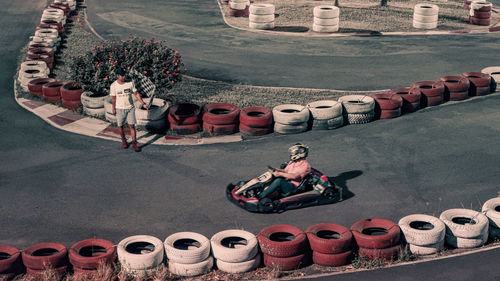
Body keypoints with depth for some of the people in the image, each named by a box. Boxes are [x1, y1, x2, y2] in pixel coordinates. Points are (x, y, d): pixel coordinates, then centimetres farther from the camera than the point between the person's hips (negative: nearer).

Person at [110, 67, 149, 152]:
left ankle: (134, 144, 0)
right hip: (119, 109, -1)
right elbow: (113, 98, 2)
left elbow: (136, 94, 2)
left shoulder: (130, 83, -3)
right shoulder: (113, 85, -7)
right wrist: (113, 109, 5)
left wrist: (143, 104, -2)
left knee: (132, 125, -5)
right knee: (121, 126, 7)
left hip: (130, 108, 1)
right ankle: (124, 141, 30)